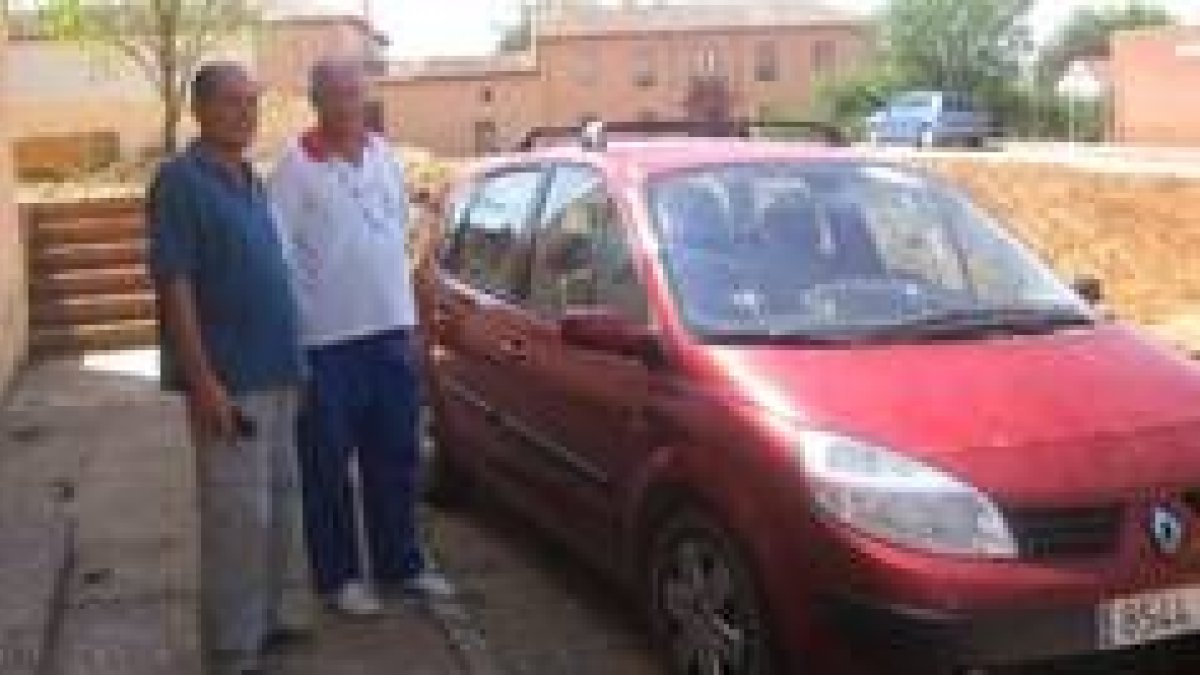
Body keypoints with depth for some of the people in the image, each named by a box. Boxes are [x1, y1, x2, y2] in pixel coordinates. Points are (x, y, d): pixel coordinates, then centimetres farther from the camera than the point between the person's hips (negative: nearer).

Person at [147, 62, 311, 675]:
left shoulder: (251, 181, 14)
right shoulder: (180, 182, -11)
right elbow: (174, 287, -17)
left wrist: (292, 362, 16)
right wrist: (204, 381, -22)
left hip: (275, 373, 8)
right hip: (229, 379, -8)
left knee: (279, 503, 15)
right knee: (239, 513, -5)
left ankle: (271, 614, 29)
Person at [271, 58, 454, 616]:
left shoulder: (385, 156, 10)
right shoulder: (297, 166, -8)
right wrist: (295, 327, -15)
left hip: (392, 330, 6)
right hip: (326, 339, -6)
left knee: (395, 459, 13)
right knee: (329, 467, 4)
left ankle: (399, 564, 25)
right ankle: (338, 576, 16)